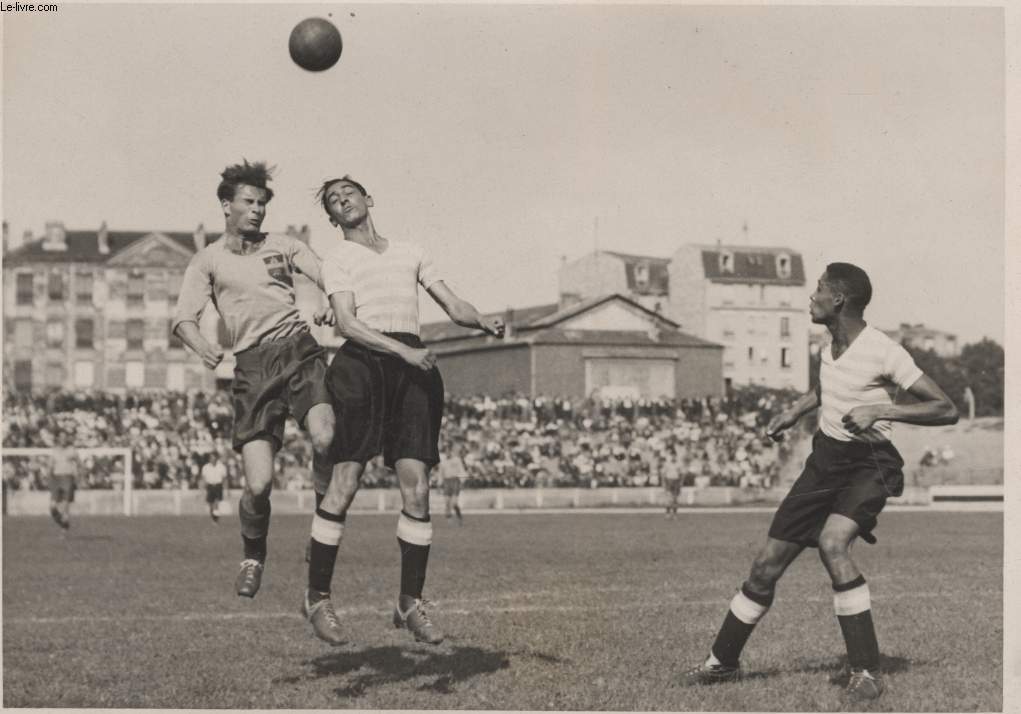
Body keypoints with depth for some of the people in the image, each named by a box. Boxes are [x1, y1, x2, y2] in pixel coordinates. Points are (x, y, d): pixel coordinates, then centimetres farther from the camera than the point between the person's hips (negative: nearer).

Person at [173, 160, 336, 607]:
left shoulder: (284, 246, 20)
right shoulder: (207, 261, 14)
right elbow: (184, 319, 3)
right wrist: (201, 347, -20)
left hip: (299, 348, 1)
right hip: (252, 365, -1)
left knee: (325, 440, -28)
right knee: (258, 482, -10)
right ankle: (253, 557, 19)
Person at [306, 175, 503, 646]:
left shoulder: (409, 253, 23)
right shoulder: (337, 258, 8)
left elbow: (453, 307, 20)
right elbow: (346, 323, -6)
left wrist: (484, 321, -3)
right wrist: (405, 352, -17)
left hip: (414, 369, 4)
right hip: (361, 363, -4)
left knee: (417, 490, -4)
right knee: (344, 484, -9)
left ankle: (410, 603, 4)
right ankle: (317, 595, 4)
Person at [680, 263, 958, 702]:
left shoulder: (883, 352, -18)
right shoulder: (830, 347, 5)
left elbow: (947, 410, -19)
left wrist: (882, 410, -28)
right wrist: (793, 413, 16)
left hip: (868, 465, -7)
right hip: (824, 460, 7)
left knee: (832, 543, -34)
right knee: (767, 565, 6)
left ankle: (866, 671, -23)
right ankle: (722, 662, 23)